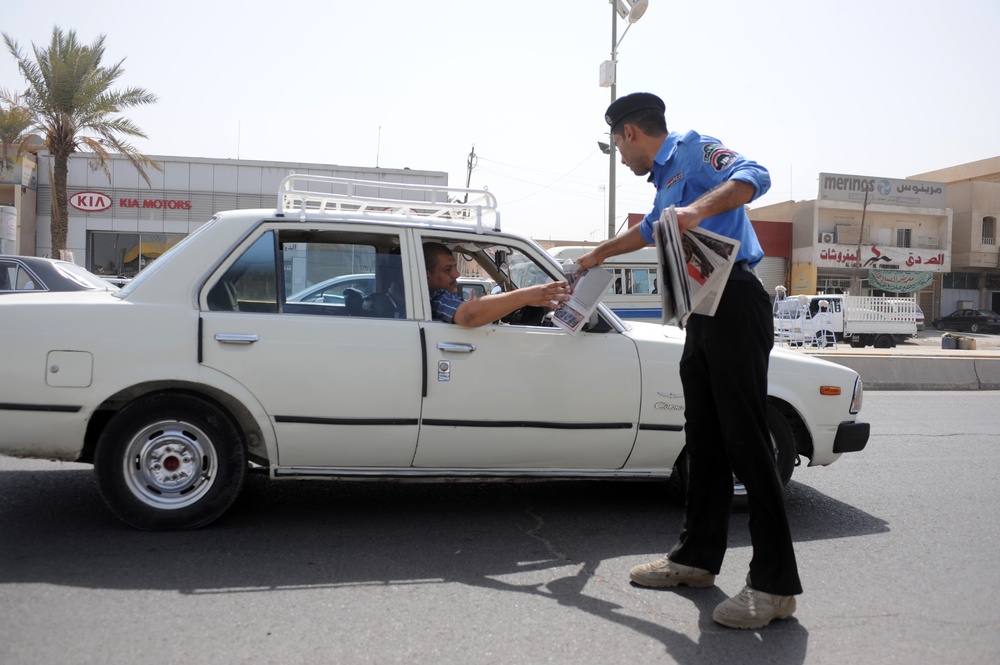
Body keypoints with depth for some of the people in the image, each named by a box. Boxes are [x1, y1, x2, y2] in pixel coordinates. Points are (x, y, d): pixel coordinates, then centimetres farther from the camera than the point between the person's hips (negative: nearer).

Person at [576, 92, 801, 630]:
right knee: (704, 442, 11)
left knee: (746, 440, -11)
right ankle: (697, 557, 19)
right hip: (702, 313, 10)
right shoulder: (666, 179, 28)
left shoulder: (693, 149, -1)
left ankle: (775, 584, -7)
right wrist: (599, 254, 59)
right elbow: (649, 229, 48)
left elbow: (754, 176, -19)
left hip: (734, 301, -10)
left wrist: (698, 210, -32)